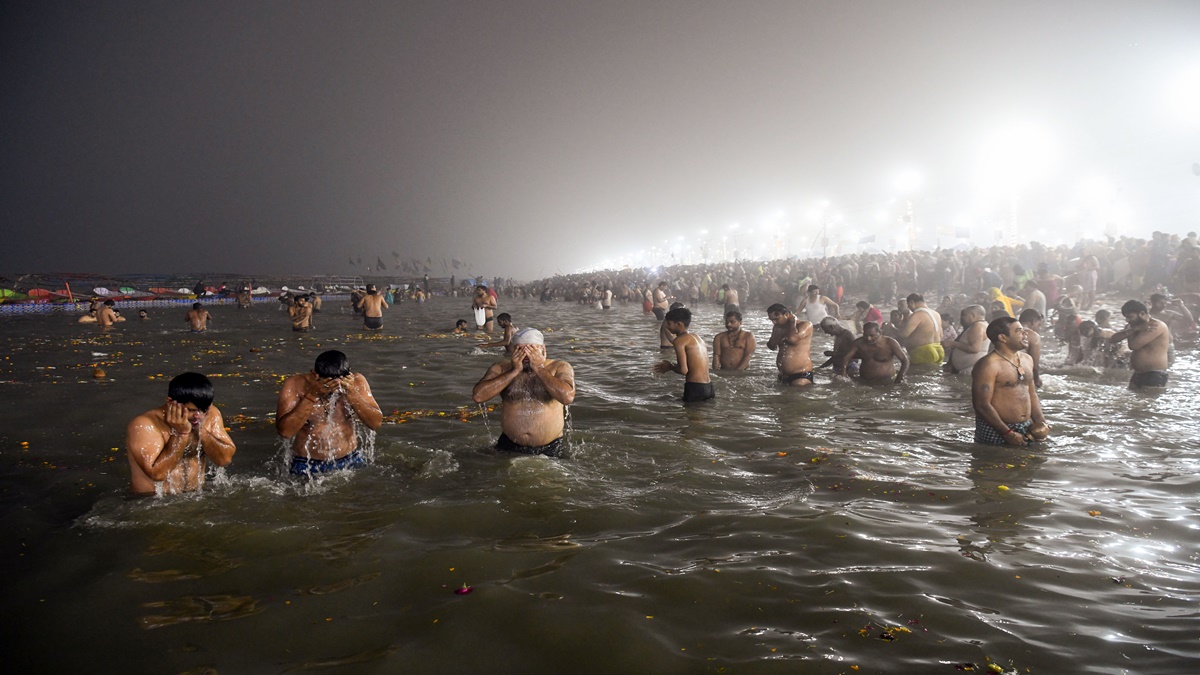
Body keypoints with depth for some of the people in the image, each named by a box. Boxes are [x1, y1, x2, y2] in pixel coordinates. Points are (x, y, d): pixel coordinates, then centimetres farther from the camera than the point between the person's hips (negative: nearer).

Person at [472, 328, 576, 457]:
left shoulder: (559, 367, -3)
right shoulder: (501, 368, 1)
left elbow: (567, 397, -21)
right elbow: (477, 396, -13)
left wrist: (539, 369, -17)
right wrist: (514, 371, -14)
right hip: (509, 446, 1)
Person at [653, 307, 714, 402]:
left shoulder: (679, 340, -9)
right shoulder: (696, 337, 16)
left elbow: (683, 370, -17)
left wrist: (670, 367, 4)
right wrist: (670, 366, 23)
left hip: (695, 388, -8)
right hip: (708, 386, 8)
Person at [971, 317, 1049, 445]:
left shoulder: (1027, 360, 11)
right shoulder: (989, 365, -16)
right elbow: (982, 405, -20)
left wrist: (1040, 421, 7)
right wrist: (1008, 434, -19)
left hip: (1026, 429, 8)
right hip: (995, 432, -7)